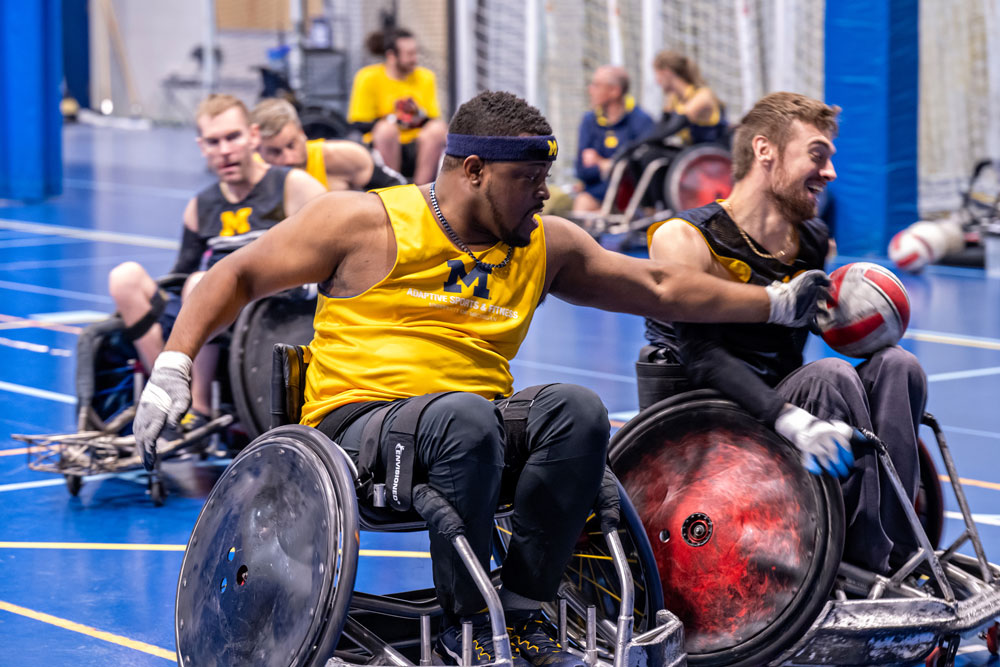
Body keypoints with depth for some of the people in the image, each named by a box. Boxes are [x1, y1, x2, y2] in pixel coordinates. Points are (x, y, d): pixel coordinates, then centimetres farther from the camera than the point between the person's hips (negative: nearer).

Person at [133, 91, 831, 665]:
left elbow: (658, 288, 19)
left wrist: (776, 303, 16)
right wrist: (171, 371, -6)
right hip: (357, 424, -5)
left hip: (479, 422, 5)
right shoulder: (365, 222, -3)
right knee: (466, 416, -36)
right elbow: (238, 277, 3)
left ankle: (524, 611, -16)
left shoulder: (545, 245, 11)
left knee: (578, 409, -23)